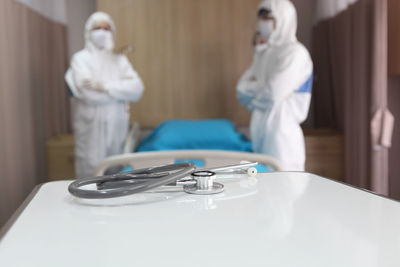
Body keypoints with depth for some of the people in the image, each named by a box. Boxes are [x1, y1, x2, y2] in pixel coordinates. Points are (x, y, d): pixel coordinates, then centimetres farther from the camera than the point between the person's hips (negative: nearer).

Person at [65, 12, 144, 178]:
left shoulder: (120, 60, 13)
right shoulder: (81, 58, 2)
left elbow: (137, 88, -3)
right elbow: (88, 93, -14)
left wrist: (105, 86, -13)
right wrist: (121, 88, -7)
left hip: (117, 125, 4)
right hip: (91, 125, -3)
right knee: (92, 172, -6)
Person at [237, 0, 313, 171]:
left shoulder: (295, 53, -9)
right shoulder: (264, 53, 15)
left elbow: (272, 94, -17)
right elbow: (242, 88, 9)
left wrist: (251, 90, 1)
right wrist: (258, 90, -9)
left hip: (282, 134, -8)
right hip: (261, 134, 8)